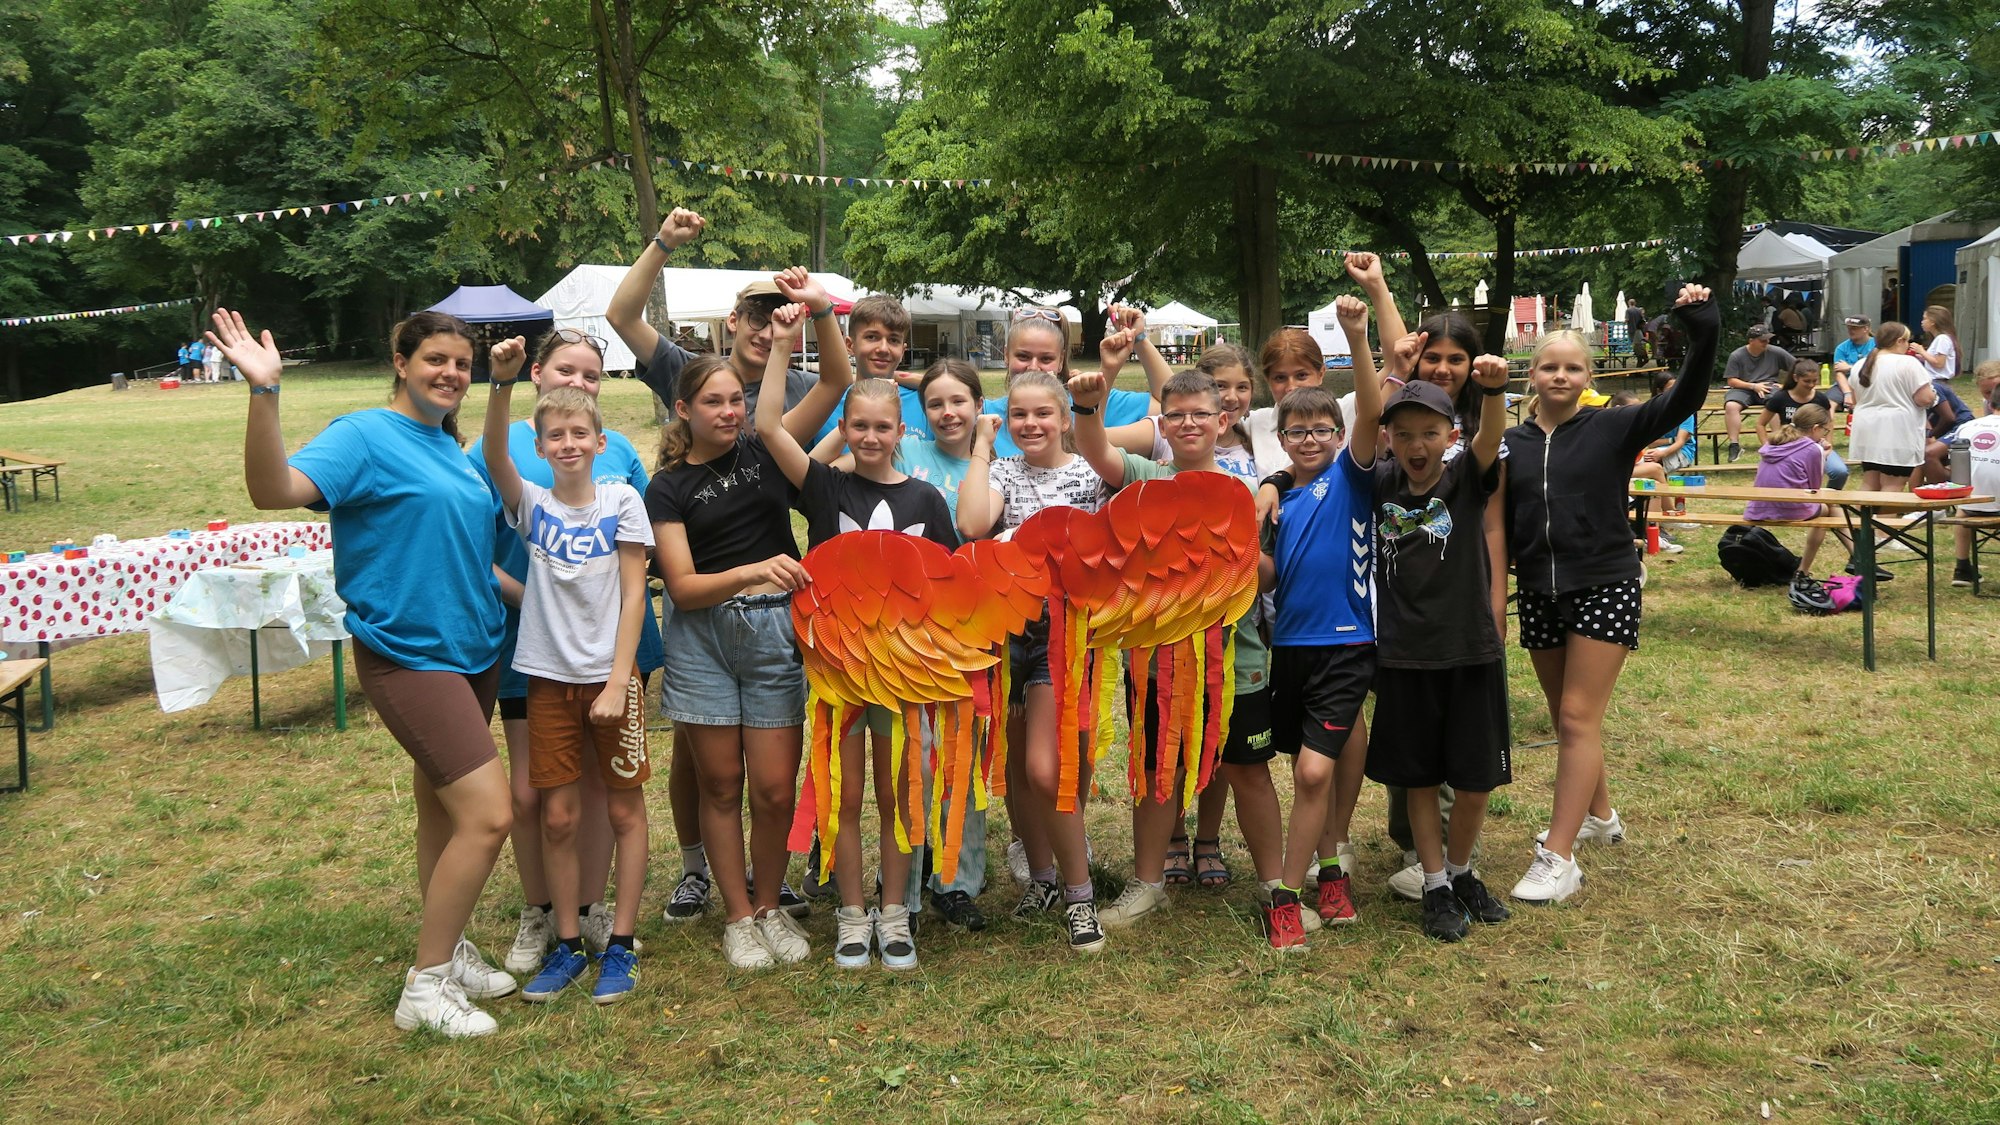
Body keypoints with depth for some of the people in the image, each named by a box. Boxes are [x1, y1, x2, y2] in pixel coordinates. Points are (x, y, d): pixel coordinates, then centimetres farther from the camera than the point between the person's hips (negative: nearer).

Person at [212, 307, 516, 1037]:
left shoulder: (449, 448, 10)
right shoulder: (364, 436, -12)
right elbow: (276, 490, -30)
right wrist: (263, 393, -39)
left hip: (471, 649, 8)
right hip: (407, 654, -8)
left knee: (442, 807, 17)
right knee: (489, 816, -13)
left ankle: (447, 950, 31)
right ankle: (424, 988, 0)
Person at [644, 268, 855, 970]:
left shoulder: (765, 451, 6)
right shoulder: (668, 488, 1)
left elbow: (839, 383, 0)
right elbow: (683, 587, -7)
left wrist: (821, 312, -14)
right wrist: (752, 572, -23)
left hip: (777, 631, 1)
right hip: (704, 639, -1)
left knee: (775, 788, 0)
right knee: (721, 783, 6)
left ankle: (770, 906, 22)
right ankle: (738, 916, 22)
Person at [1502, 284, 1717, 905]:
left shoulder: (1613, 429, -4)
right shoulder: (1511, 445, 3)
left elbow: (1683, 398, -17)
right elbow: (1500, 529, 7)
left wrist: (1703, 333, -29)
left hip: (1605, 587, -4)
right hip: (1539, 593, 4)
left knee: (1579, 718, -7)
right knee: (1565, 716, 15)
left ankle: (1558, 857, -5)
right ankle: (1599, 814, 37)